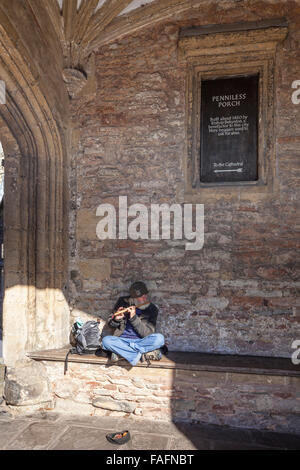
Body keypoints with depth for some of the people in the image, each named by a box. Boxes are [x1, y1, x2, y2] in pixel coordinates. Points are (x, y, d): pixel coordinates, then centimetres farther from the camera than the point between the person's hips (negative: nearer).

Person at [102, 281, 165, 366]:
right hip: (122, 340, 1)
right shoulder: (123, 302, 1)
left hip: (141, 341, -1)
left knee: (159, 338, -29)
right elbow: (110, 324, 6)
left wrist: (134, 318, -21)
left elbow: (147, 333, -10)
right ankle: (143, 354, -22)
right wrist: (116, 319, -18)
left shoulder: (152, 309, -3)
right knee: (106, 340, -28)